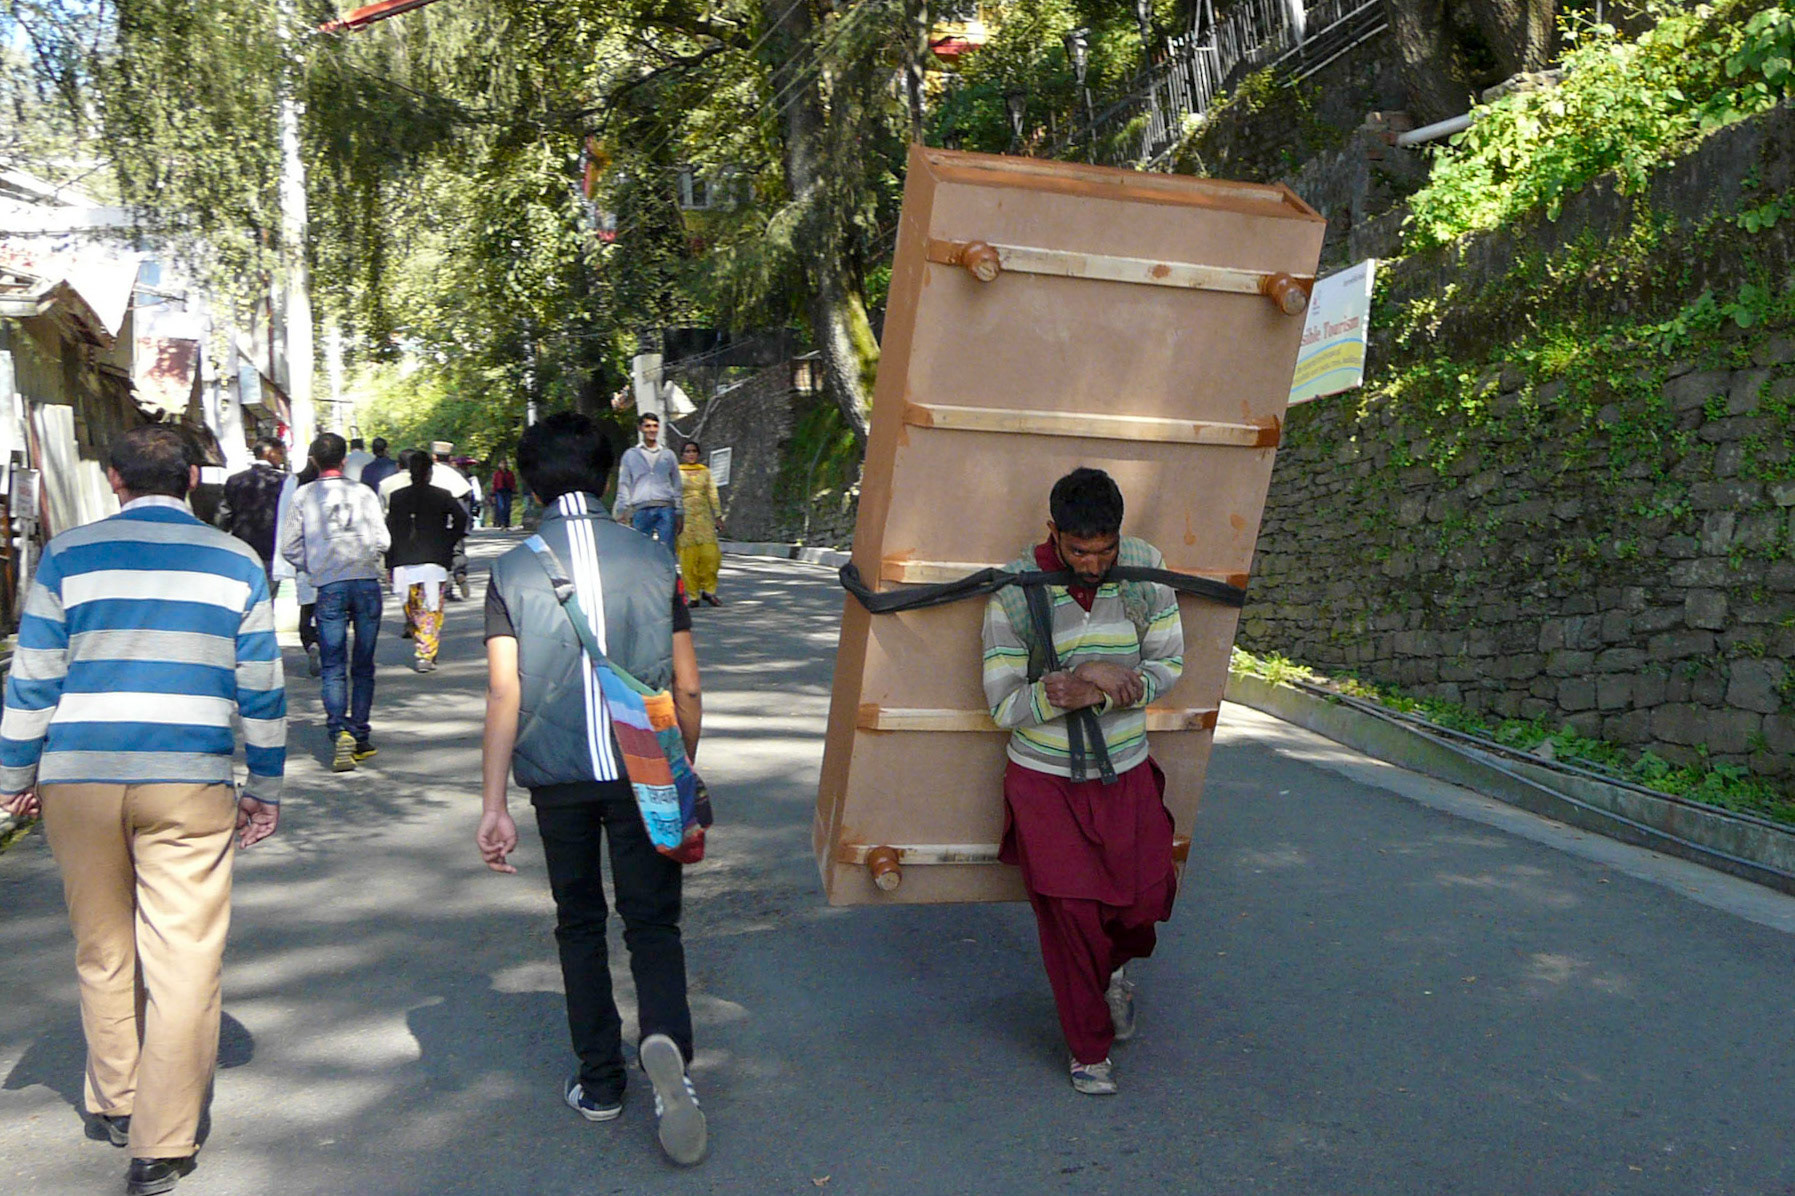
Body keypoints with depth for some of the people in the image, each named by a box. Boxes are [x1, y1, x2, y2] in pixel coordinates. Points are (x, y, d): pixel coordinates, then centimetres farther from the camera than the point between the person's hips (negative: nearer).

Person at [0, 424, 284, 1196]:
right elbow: (261, 688, 4)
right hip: (190, 784, -1)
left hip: (78, 782, 2)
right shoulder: (236, 563, 3)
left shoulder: (68, 556, 2)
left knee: (102, 953, 17)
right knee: (183, 961, 2)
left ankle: (114, 1105, 33)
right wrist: (266, 787, 12)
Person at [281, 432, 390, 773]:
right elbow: (382, 540, -1)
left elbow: (290, 547, 2)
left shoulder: (303, 496, 2)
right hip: (367, 582, 1)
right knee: (363, 665, 9)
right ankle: (360, 737, 12)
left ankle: (340, 732, -18)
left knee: (333, 667, 1)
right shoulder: (362, 492, 2)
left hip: (329, 588, -1)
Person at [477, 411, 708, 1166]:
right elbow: (687, 689, 1)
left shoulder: (513, 572, -3)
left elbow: (504, 695, -8)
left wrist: (492, 805, -5)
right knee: (653, 924, 7)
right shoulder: (654, 561, -1)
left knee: (580, 927, 16)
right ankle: (666, 1044, -19)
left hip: (557, 778, 0)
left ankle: (600, 1082, 22)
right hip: (642, 772, 0)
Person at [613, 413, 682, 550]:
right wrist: (623, 511, 2)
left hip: (666, 508, 1)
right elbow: (624, 485, 12)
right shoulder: (630, 454, 17)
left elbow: (677, 485, 19)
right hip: (640, 509, 0)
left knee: (666, 549, -10)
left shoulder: (668, 454, 20)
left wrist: (679, 512, 11)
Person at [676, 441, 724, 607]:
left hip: (703, 516, 2)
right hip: (685, 517, -2)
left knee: (710, 553, -9)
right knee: (689, 556, -6)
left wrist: (718, 516, 10)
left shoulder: (705, 472, 15)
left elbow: (713, 495, 16)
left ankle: (708, 590, 6)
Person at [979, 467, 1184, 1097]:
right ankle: (1089, 1048, 17)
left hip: (1127, 770, 3)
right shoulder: (1014, 592, -16)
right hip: (1044, 778, -2)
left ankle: (1114, 968, 40)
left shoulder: (1147, 569, -8)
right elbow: (1004, 704, -13)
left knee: (1147, 895, 2)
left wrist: (1097, 692, -22)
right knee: (1069, 908, -5)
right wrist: (1075, 684, -29)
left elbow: (1168, 663, -3)